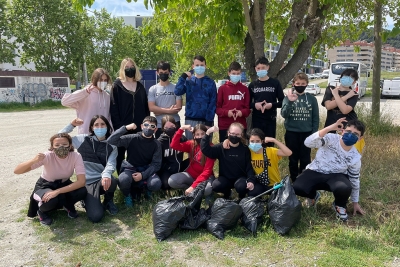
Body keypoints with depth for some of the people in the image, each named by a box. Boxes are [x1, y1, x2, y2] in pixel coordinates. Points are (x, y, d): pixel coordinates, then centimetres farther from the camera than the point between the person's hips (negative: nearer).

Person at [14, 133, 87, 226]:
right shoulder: (47, 156, -28)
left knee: (82, 191, -29)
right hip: (45, 186, -2)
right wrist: (34, 160, -52)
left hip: (64, 184, 2)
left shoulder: (76, 156, -25)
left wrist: (57, 191, -40)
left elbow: (81, 181, -32)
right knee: (50, 200, -36)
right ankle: (42, 210, 1)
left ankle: (68, 205, 5)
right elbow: (17, 171, -32)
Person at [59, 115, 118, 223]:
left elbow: (111, 163, -12)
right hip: (88, 182, -1)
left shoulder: (111, 145, 4)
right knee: (96, 217, -22)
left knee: (112, 181, -39)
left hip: (103, 179, 1)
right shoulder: (83, 139, 3)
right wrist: (72, 125, -1)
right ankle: (88, 200, 16)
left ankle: (108, 201, -1)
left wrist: (106, 175, -33)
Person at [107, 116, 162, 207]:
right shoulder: (132, 138, -9)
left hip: (146, 170, 1)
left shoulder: (156, 144, -3)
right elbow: (111, 141, -18)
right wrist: (126, 128, -23)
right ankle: (127, 195, 2)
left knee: (156, 184, -30)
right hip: (130, 168, -1)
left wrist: (143, 175, -22)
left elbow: (156, 164, -7)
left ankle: (145, 188, 10)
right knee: (123, 180, -36)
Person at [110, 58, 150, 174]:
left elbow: (146, 107, 12)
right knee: (121, 154, 7)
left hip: (139, 127, 3)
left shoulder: (140, 86, 12)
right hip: (122, 127, -3)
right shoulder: (117, 86, 1)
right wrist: (117, 126, -13)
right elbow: (113, 108, -5)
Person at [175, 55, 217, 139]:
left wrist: (209, 121, -9)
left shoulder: (210, 82, 3)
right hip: (190, 120, 1)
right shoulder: (188, 80, 6)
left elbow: (213, 103, -2)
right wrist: (183, 77, -13)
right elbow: (177, 92, -11)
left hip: (206, 120, -1)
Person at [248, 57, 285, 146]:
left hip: (271, 120, -1)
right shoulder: (252, 85, 7)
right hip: (256, 120, 1)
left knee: (270, 144, 6)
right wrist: (254, 105, -12)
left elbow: (282, 101, 3)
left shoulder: (275, 83, 2)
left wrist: (272, 105, -14)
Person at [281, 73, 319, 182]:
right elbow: (284, 114, -14)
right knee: (293, 159, 11)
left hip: (307, 133, 1)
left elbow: (316, 118, 4)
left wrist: (314, 133, 0)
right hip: (291, 133, -1)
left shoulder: (312, 98, 0)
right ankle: (293, 181, 25)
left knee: (305, 159, 8)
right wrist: (290, 102, -27)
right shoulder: (288, 97, -3)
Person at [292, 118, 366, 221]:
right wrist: (329, 128, -41)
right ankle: (313, 195, 12)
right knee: (297, 188, -29)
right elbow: (308, 143, -32)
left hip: (336, 176, 1)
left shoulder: (355, 157, -8)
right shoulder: (331, 138, -16)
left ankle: (339, 205, 5)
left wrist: (355, 202, 11)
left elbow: (354, 180, 5)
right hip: (315, 172, 0)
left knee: (344, 188, -36)